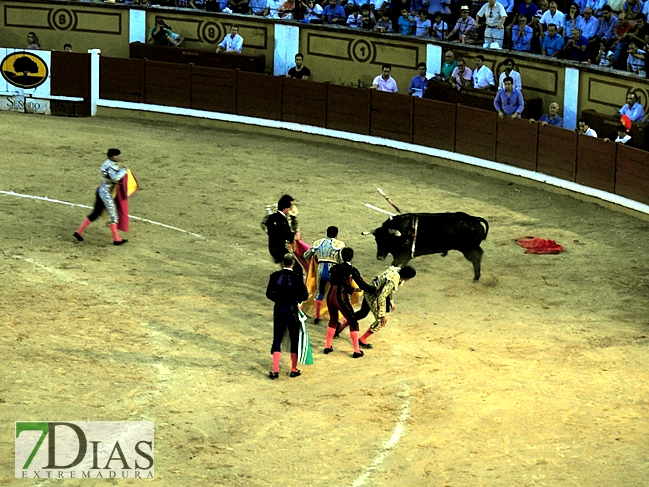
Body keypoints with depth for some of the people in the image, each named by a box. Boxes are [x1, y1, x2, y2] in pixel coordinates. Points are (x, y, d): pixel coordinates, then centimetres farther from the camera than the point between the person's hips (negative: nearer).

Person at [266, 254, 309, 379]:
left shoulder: (275, 276, -6)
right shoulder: (297, 277, -14)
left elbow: (269, 294, 2)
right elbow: (305, 296, -10)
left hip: (278, 310, 2)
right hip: (292, 311, -2)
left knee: (277, 339, 11)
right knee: (294, 340, 12)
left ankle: (275, 370, 7)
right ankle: (294, 370, 20)